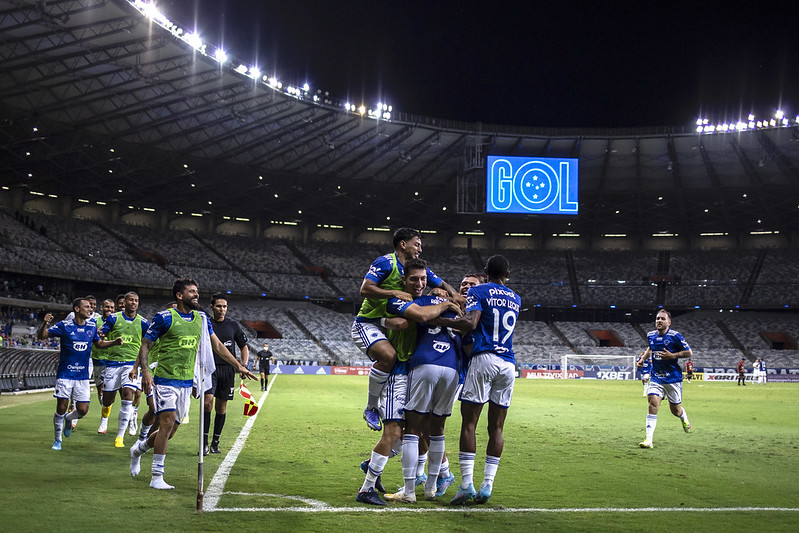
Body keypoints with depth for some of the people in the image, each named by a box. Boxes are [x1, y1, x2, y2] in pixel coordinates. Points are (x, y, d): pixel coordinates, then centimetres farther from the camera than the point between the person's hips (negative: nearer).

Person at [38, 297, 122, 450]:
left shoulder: (92, 326, 5)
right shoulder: (64, 325, -7)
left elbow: (99, 343, 21)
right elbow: (41, 336, -6)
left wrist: (114, 342, 3)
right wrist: (45, 323, -27)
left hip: (83, 376, 3)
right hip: (65, 374, -3)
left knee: (82, 410, -1)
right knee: (61, 408, -3)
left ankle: (68, 419, 34)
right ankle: (57, 440, 18)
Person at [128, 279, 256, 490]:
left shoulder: (201, 318, 9)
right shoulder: (165, 318, -8)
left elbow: (217, 345, 17)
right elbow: (145, 345, -4)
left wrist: (239, 366, 14)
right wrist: (145, 372, -18)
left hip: (186, 383, 6)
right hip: (165, 380, -6)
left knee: (170, 431, 8)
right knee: (167, 423, -15)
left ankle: (138, 449, 36)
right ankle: (157, 477, -5)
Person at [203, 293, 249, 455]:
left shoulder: (233, 325, 8)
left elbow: (244, 346, 14)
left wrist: (244, 365, 0)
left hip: (228, 369, 2)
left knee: (221, 407, 6)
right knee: (207, 402, -18)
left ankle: (215, 442, 17)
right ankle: (204, 441, -11)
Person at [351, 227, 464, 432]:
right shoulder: (385, 262, -14)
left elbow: (442, 284, 17)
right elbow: (365, 289, -22)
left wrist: (454, 295, -4)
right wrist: (395, 293, -28)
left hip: (390, 326, 8)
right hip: (367, 324, -8)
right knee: (389, 356, -30)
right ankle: (370, 409, -13)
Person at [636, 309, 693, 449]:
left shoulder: (675, 336, -12)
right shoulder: (650, 335, 4)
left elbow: (689, 353, -7)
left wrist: (672, 355, -19)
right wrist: (642, 359, 11)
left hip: (673, 379, -3)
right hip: (656, 378, 3)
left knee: (675, 410, 8)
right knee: (653, 404, -16)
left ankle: (684, 417, 48)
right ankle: (648, 440, -18)